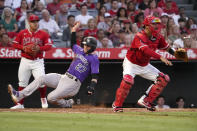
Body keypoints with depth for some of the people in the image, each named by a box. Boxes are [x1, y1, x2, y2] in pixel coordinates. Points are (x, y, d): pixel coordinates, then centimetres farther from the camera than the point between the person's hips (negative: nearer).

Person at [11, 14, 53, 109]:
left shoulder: (43, 34, 2)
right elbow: (15, 44, 8)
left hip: (38, 61, -2)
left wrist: (40, 48, -18)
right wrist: (23, 47, -10)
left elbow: (49, 46, -1)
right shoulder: (22, 33, 6)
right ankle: (20, 104, 13)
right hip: (25, 61, 2)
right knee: (22, 82, 5)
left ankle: (43, 99, 11)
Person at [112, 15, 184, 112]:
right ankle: (117, 105, -13)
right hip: (131, 64, -7)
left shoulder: (157, 37, -5)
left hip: (145, 65, 7)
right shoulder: (140, 36, -28)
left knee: (164, 79, 0)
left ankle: (146, 101, 6)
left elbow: (166, 47, 8)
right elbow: (145, 50, -44)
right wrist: (160, 57, -56)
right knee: (128, 80, -32)